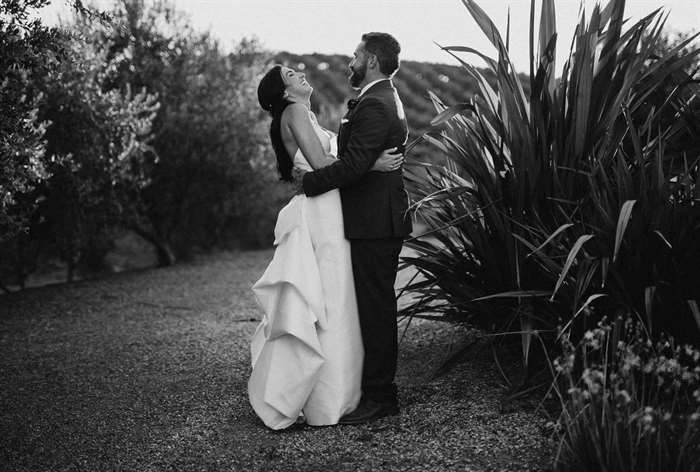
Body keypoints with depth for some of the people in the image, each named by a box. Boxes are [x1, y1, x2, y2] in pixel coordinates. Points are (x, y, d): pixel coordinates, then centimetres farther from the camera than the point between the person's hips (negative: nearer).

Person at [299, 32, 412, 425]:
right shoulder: (387, 99, 18)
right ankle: (380, 388, 26)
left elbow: (353, 164, -25)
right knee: (378, 307, 16)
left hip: (374, 224, -11)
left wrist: (307, 182, -14)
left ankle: (379, 397, 4)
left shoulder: (374, 106, -17)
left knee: (376, 308, -4)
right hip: (380, 219, 11)